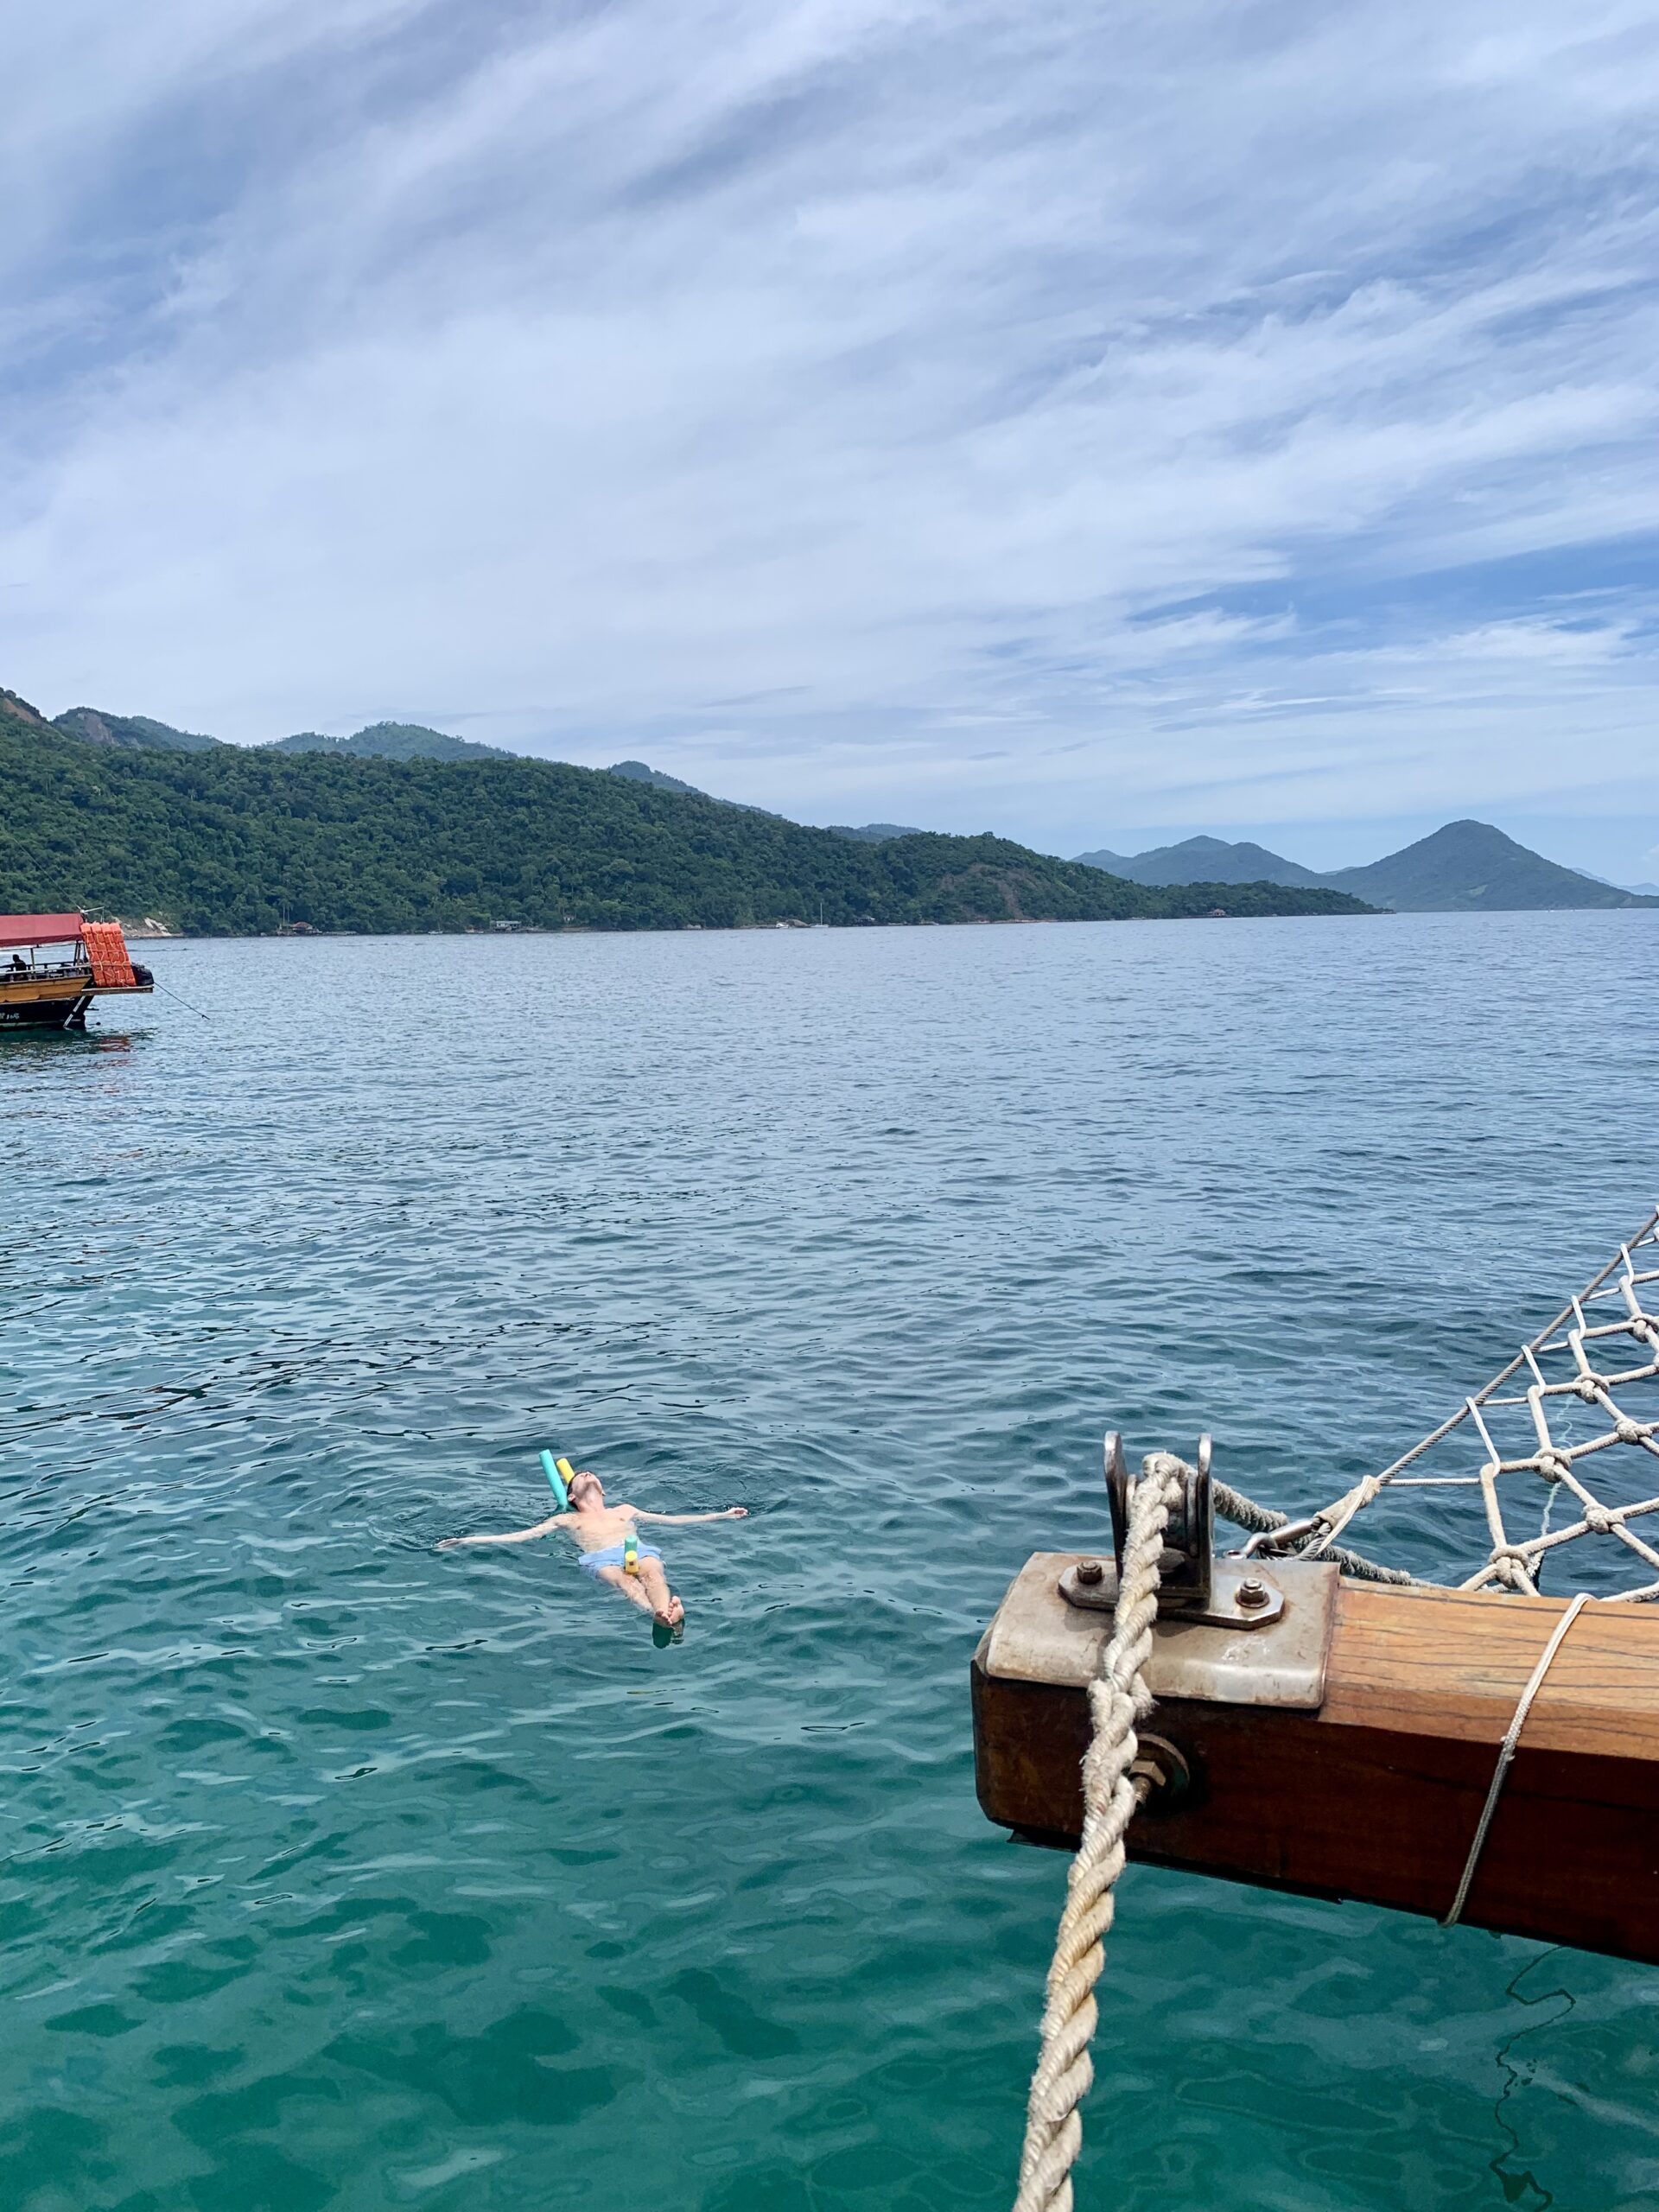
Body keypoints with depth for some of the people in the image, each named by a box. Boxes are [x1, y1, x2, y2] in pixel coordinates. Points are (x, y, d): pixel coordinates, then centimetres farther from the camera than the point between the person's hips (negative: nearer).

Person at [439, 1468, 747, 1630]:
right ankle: (657, 1613, -70)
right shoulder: (565, 1520, 33)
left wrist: (722, 1515, 31)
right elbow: (519, 1536, 25)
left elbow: (674, 1521, 35)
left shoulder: (625, 1511, 38)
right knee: (624, 1580, -38)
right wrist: (469, 1540, 16)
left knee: (652, 1573, -36)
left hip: (640, 1549, 2)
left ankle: (668, 1610, -69)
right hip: (600, 1558, -2)